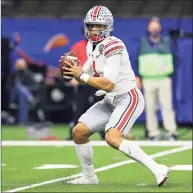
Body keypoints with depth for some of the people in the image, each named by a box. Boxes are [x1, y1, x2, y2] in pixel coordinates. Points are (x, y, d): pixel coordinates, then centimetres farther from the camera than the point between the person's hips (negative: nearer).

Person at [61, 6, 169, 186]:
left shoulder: (112, 46, -20)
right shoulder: (93, 46, 8)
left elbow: (108, 85, -24)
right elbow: (85, 77, 15)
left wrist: (81, 75, -16)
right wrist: (74, 69, -6)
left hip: (128, 98, -9)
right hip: (111, 100, 10)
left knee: (112, 137, -28)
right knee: (78, 132, 9)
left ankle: (158, 169, -28)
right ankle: (89, 177, 26)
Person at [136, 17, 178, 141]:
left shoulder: (167, 42, 9)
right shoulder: (143, 42, 11)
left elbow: (176, 58, 11)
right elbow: (138, 61, 12)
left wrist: (170, 72, -1)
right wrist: (139, 78, 5)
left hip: (164, 80, -1)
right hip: (148, 81, 1)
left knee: (167, 106, -11)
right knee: (150, 108, -1)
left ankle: (172, 132, -13)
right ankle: (153, 133, 3)